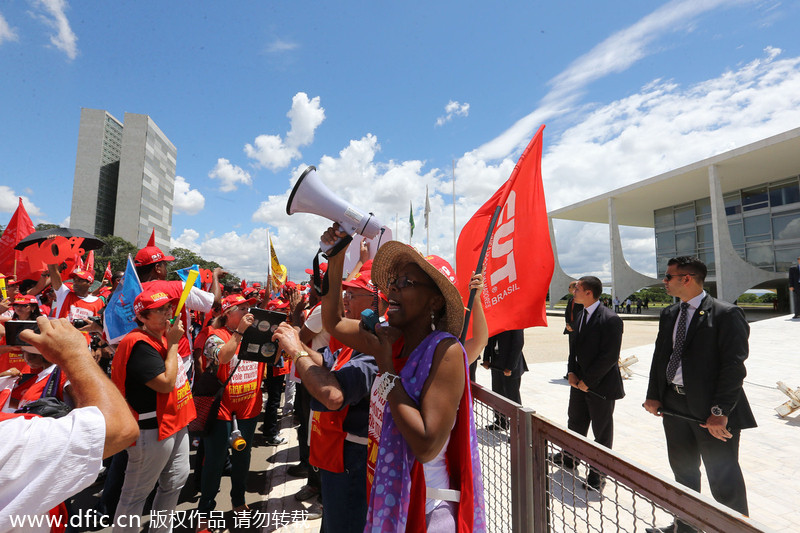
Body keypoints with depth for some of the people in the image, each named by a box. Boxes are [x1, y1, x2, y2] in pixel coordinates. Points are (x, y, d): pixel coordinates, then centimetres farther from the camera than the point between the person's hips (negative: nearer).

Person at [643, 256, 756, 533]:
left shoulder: (726, 314, -12)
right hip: (674, 404, 7)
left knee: (724, 480, 7)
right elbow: (660, 356, 11)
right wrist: (653, 395, 4)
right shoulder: (669, 314, 9)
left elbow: (734, 366, -16)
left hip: (709, 409, -7)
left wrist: (720, 411, -20)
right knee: (683, 470, 20)